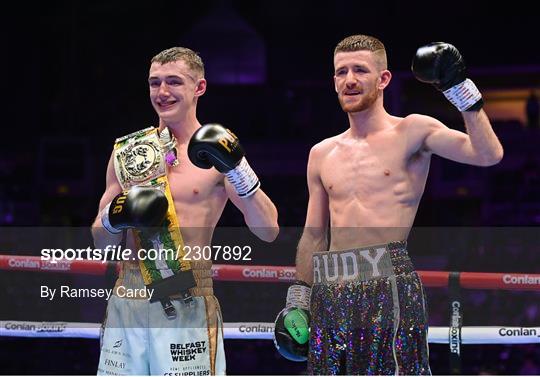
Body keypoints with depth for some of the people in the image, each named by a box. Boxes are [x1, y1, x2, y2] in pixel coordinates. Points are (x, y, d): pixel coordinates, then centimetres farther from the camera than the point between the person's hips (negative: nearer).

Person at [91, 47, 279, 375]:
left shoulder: (215, 153, -1)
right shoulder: (129, 150, 10)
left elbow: (268, 231, -10)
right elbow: (100, 243, 15)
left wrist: (238, 169, -21)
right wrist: (113, 220, -7)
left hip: (187, 307, -3)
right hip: (126, 302, 4)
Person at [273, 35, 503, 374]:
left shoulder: (411, 133, 3)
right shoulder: (322, 155, 17)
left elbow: (488, 154, -11)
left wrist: (460, 88, -13)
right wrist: (297, 301, 19)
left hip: (389, 286, -5)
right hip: (330, 293, 5)